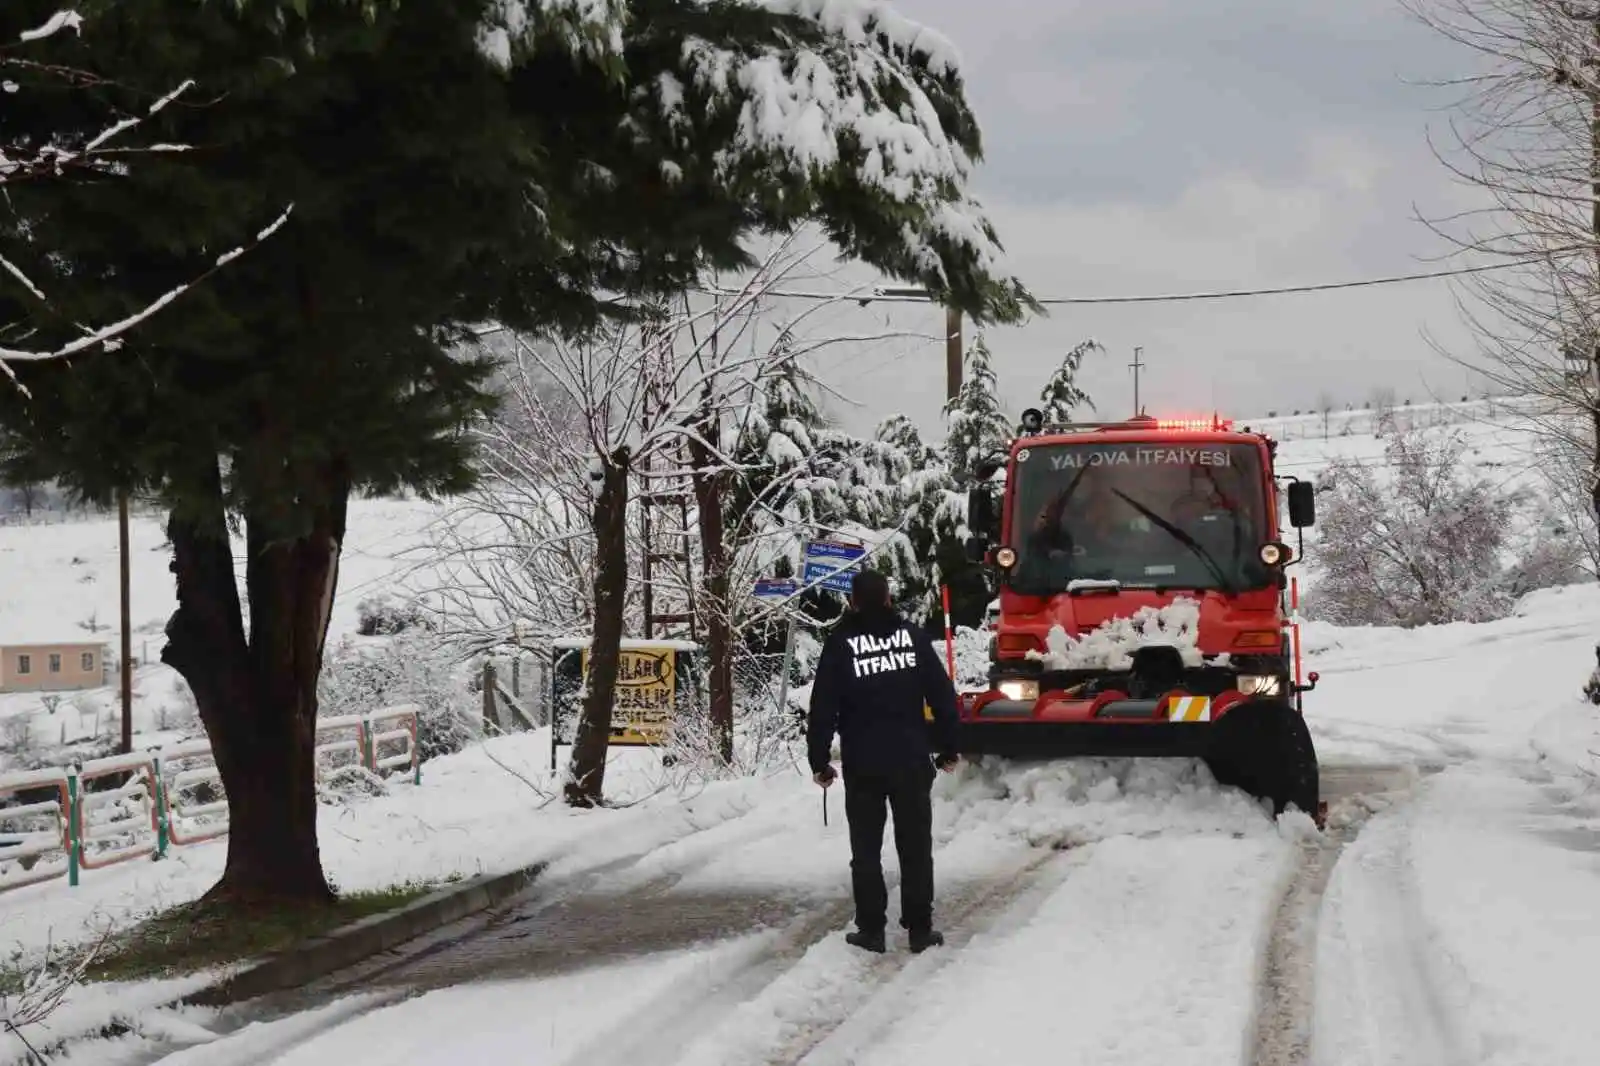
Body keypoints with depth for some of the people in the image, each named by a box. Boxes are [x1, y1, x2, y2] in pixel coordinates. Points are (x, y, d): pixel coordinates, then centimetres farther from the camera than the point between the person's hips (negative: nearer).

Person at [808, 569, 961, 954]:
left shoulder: (841, 645, -5)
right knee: (915, 846, 8)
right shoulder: (913, 638, 0)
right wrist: (948, 747, 11)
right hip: (912, 759, 1)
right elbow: (943, 696, 2)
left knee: (866, 850, 7)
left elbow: (823, 709, -5)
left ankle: (871, 929, 6)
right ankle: (920, 929, 8)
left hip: (862, 763, -1)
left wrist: (819, 760, 4)